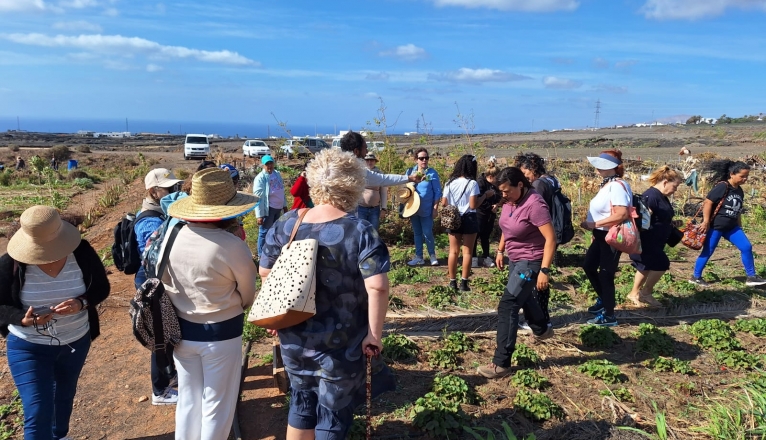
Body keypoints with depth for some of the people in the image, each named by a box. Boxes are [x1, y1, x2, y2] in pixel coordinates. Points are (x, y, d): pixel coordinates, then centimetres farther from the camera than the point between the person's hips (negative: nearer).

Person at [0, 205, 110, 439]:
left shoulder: (82, 253, -18)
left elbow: (102, 288, -7)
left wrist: (81, 303, -28)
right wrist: (23, 319, -33)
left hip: (76, 342, 3)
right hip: (27, 347, -3)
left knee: (65, 394, 28)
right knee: (38, 414, -6)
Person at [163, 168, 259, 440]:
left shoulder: (171, 238, -9)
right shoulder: (233, 247, -24)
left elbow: (164, 284, 5)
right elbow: (248, 296, -9)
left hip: (181, 330, 5)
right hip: (221, 333, -5)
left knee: (188, 400, 22)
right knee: (217, 405, 14)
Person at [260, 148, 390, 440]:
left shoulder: (285, 224, -3)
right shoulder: (360, 232, -17)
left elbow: (265, 272, 5)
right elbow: (377, 286, -26)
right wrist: (374, 334, -15)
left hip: (293, 337, 5)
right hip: (339, 343, -4)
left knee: (301, 401, 24)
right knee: (333, 413, 14)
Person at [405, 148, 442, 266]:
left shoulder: (432, 173, -8)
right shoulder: (410, 171, 3)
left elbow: (437, 192, -6)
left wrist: (435, 208, -10)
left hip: (427, 209, -5)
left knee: (427, 233, -3)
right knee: (417, 233, 12)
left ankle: (433, 256, 14)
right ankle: (419, 257, 21)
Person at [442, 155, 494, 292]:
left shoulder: (450, 183, 2)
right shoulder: (472, 183, -11)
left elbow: (443, 203, 2)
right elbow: (473, 205, -16)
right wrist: (486, 195, -5)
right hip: (468, 219, -4)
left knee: (453, 251, 9)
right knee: (467, 252, 4)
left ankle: (452, 282, 13)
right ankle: (464, 283, 4)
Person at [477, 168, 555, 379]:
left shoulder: (534, 204, -27)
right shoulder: (509, 201, -2)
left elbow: (551, 238, -27)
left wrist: (544, 270, -29)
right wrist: (500, 250, 17)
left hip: (531, 262, -9)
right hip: (514, 259, 9)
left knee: (507, 306, -13)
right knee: (524, 297, 28)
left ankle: (501, 363, -7)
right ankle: (542, 329, 57)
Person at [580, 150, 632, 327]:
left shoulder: (617, 186, -21)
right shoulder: (607, 184, 9)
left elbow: (622, 214, -31)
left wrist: (594, 224, -27)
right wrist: (593, 227, 3)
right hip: (601, 235, 10)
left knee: (605, 275, 1)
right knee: (588, 266, 20)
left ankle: (609, 316, 15)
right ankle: (603, 299, 39)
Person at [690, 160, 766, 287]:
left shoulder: (739, 191, 10)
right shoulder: (722, 187, -17)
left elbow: (738, 211, 20)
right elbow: (708, 202, -20)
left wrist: (739, 227, 22)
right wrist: (706, 221, -22)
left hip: (731, 227, 8)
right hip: (715, 226, -8)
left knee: (746, 247, 1)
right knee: (708, 251, 0)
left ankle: (751, 277, 12)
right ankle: (696, 277, 14)